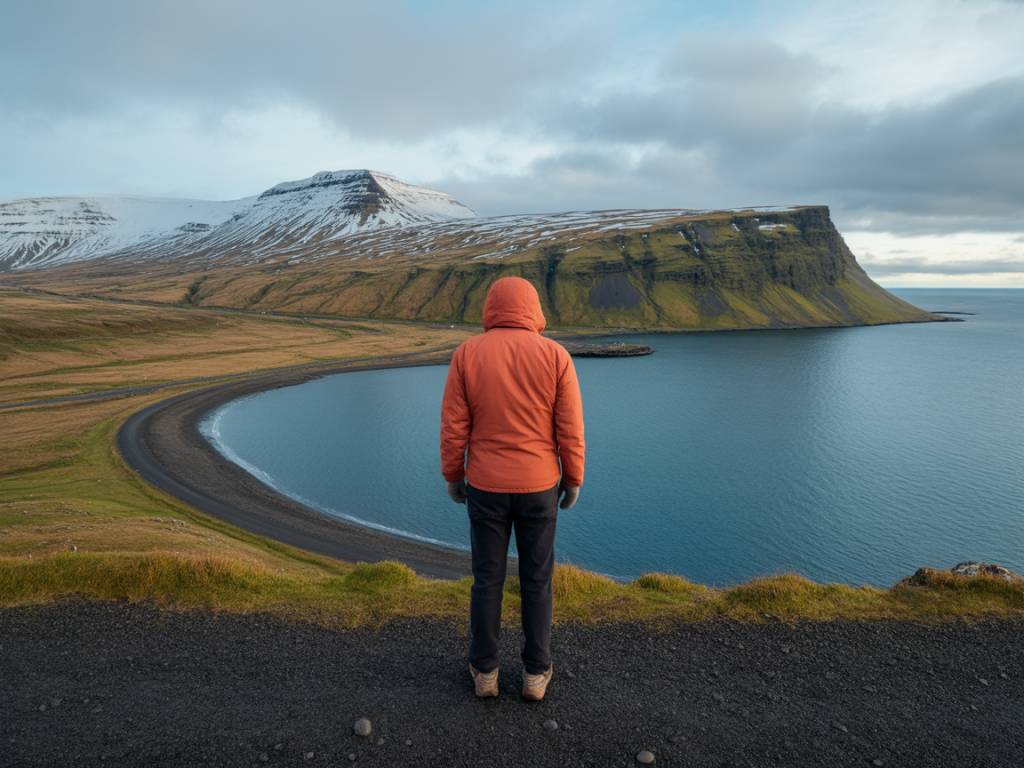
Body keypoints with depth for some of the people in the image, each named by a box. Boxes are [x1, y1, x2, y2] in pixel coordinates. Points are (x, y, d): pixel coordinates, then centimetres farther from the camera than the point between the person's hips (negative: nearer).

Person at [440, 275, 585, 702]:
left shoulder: (466, 355, -9)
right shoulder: (555, 355, -10)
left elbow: (453, 427, -7)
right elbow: (570, 431, -8)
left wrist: (453, 476, 8)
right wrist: (573, 480, 6)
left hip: (485, 486, 1)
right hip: (537, 487, 0)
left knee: (487, 577, 15)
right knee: (536, 578, 15)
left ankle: (485, 670, 28)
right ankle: (535, 673, 27)